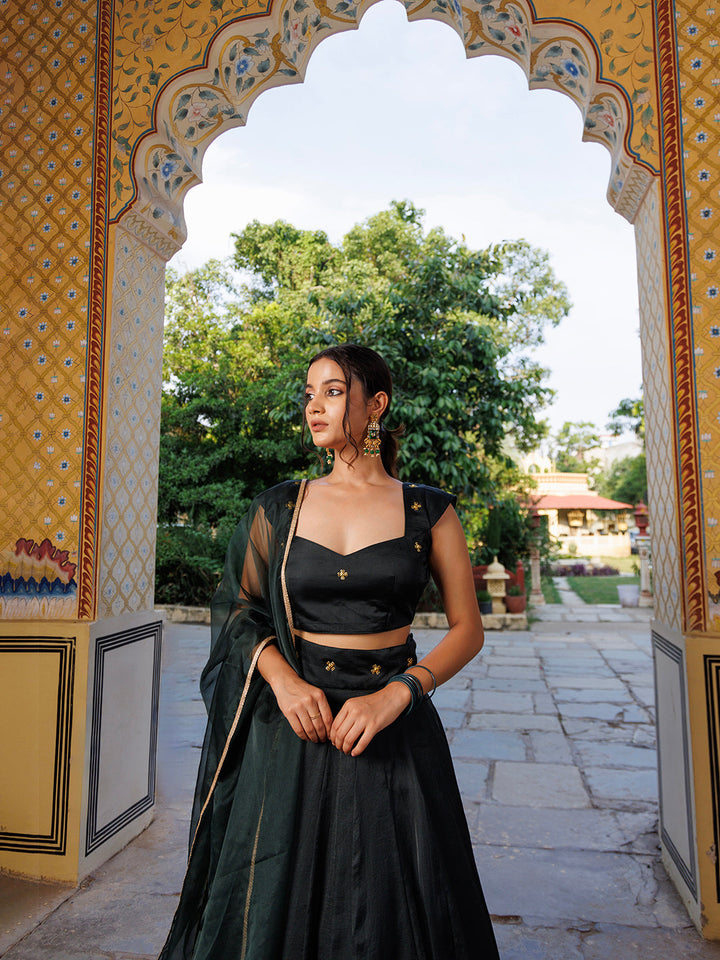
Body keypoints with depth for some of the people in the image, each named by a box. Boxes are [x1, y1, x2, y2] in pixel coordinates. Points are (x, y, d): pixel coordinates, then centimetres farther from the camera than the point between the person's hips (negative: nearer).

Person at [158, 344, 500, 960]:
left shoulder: (428, 511, -3)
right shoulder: (281, 507, 3)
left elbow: (468, 629, -1)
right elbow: (241, 609, 7)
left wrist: (397, 693, -15)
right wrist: (283, 680, -11)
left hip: (395, 729, -1)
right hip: (296, 723, 2)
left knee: (393, 908, 11)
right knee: (277, 901, 14)